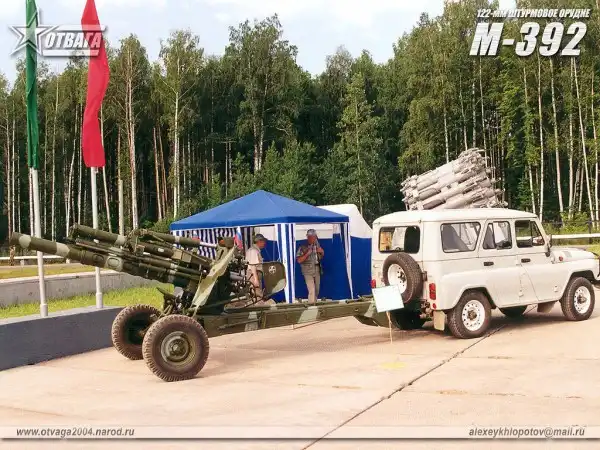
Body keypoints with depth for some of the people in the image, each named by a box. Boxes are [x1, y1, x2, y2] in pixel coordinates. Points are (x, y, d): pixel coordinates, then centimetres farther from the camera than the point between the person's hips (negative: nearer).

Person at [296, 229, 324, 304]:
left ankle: (315, 302, 27)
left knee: (317, 289, 13)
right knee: (311, 290, -15)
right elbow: (299, 260, -15)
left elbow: (322, 256, 19)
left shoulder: (317, 246, 4)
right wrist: (307, 254, -24)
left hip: (317, 271, 5)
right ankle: (311, 304, -10)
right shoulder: (303, 248, -11)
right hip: (308, 272, -5)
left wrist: (322, 252, -3)